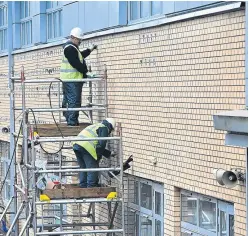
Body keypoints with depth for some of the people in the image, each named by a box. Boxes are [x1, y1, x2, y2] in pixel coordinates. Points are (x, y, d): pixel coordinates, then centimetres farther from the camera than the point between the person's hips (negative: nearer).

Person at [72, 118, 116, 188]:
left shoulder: (96, 126, 33)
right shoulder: (104, 128, 5)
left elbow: (99, 145, 36)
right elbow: (101, 144, -7)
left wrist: (109, 153, 38)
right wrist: (98, 156, 2)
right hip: (86, 147, -9)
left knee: (83, 167, 16)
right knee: (92, 168, -4)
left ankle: (83, 186, 18)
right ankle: (91, 186, -6)